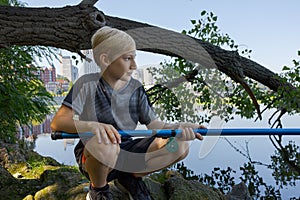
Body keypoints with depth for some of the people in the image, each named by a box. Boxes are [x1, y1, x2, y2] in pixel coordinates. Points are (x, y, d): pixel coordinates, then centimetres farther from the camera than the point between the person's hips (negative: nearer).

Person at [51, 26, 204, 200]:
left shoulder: (136, 88, 0)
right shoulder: (87, 84, -13)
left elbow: (155, 125, -3)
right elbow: (57, 122, -20)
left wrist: (177, 127, -25)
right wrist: (91, 126, -38)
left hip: (126, 153, 4)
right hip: (92, 157, -4)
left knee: (180, 146, -14)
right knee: (104, 146, -41)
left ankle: (131, 177, 8)